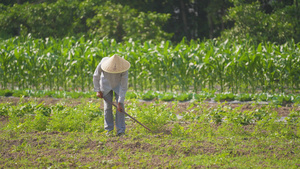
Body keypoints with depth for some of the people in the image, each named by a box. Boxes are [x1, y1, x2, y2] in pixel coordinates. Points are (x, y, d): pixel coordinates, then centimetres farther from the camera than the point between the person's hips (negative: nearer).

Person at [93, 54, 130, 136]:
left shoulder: (124, 70, -36)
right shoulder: (103, 64, -33)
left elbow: (124, 87, -30)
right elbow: (96, 76, -13)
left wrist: (120, 103, -30)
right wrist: (98, 91, -8)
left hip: (118, 85, -1)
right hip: (106, 85, 1)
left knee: (120, 107, -13)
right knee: (108, 106, -5)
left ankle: (120, 131, -11)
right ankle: (109, 129, 7)